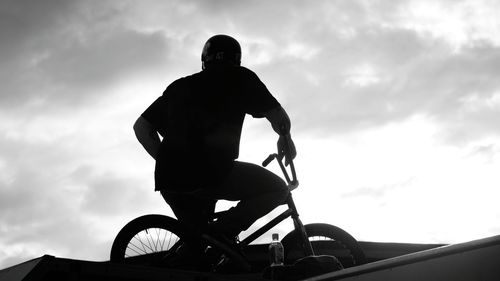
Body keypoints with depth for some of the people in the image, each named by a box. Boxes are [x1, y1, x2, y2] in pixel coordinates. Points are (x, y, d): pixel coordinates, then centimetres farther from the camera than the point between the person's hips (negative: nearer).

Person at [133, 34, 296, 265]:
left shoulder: (179, 86, 27)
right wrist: (286, 139, 30)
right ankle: (221, 232, -3)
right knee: (278, 189, 11)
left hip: (168, 180, 6)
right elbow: (279, 117, 9)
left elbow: (141, 127, 25)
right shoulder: (239, 77, 13)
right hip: (211, 172, -6)